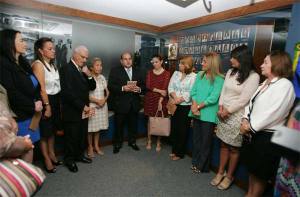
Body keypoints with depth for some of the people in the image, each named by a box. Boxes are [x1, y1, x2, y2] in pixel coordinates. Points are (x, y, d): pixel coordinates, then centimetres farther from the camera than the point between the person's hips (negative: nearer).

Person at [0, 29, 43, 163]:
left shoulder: (23, 63, 12)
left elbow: (35, 85, 12)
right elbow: (11, 93, -18)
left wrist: (38, 101, -5)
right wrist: (33, 106, -11)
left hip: (30, 115, 7)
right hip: (18, 117, -7)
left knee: (29, 149, 14)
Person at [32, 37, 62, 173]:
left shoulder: (52, 65, 11)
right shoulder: (38, 64, -14)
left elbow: (56, 85, 9)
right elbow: (41, 88, -19)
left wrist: (57, 103, 7)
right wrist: (47, 106, -18)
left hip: (55, 100, 8)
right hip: (45, 101, -8)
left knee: (52, 130, 18)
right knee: (45, 132, 7)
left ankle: (52, 154, 34)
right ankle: (46, 159, 22)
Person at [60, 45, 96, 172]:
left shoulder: (83, 70, 13)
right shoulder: (66, 69, -11)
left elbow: (92, 87, 11)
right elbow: (68, 92, -19)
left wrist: (89, 75, -7)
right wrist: (82, 106, -17)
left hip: (84, 111, 7)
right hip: (72, 111, -7)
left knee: (83, 135, 15)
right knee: (72, 137, 6)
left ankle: (79, 155, 34)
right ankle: (69, 159, 25)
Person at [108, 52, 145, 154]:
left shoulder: (138, 71, 10)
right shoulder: (115, 70, -1)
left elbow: (144, 85, 8)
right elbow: (110, 86, -10)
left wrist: (139, 89, -13)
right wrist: (123, 88, -22)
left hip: (134, 104, 4)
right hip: (120, 103, -3)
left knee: (133, 125, 14)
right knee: (119, 125, 8)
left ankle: (132, 141, 34)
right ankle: (117, 144, 27)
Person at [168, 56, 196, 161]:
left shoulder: (193, 76, -7)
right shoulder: (176, 73, 9)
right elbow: (170, 87, 2)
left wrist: (180, 99, -18)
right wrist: (175, 97, -14)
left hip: (186, 107, -5)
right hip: (174, 105, 5)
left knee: (182, 130, 6)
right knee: (174, 128, 13)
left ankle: (179, 153, 23)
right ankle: (174, 150, 31)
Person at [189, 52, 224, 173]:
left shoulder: (219, 80, -9)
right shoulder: (199, 75, 9)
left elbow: (213, 98, -15)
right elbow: (193, 92, 4)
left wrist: (198, 106, -14)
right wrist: (194, 105, -11)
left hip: (208, 115, -5)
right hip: (196, 113, 5)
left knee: (205, 141, 8)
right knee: (196, 138, 16)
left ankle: (202, 166, 25)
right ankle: (195, 162, 33)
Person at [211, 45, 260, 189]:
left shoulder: (253, 76, -10)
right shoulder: (230, 72, 9)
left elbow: (244, 99, -15)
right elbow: (223, 91, 8)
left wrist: (228, 110, -10)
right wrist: (221, 107, -4)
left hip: (237, 116, -5)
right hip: (224, 114, 5)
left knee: (233, 148, 7)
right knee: (223, 145, 13)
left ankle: (229, 176, 26)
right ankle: (220, 172, 28)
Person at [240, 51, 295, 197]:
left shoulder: (285, 85, -15)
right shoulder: (265, 83, 12)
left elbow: (273, 113, -22)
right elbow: (252, 102, 9)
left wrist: (251, 126, -17)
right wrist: (245, 120, -6)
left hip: (268, 136, -8)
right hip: (254, 132, 8)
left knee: (261, 172, 11)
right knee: (252, 167, 21)